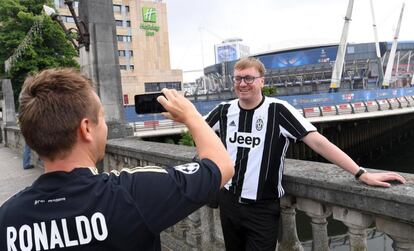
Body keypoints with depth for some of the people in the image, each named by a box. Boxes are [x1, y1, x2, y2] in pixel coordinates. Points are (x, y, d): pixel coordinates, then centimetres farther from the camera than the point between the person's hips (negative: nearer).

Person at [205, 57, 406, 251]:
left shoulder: (277, 110, -16)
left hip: (262, 209, -4)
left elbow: (318, 142, -21)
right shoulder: (224, 110, -4)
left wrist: (361, 174, -24)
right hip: (228, 202, 5)